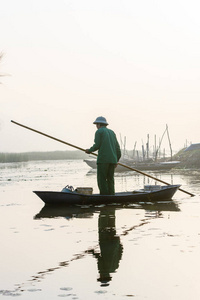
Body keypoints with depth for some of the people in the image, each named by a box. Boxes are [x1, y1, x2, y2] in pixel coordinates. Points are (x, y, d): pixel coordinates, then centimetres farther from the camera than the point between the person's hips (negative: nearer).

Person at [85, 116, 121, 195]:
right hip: (113, 159, 6)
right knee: (110, 179, 9)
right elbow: (117, 147, 16)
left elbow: (97, 145, -7)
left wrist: (90, 150, 10)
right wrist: (117, 160, 19)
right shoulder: (112, 132, 20)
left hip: (103, 159, -6)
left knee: (102, 179, -4)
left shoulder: (99, 132, 3)